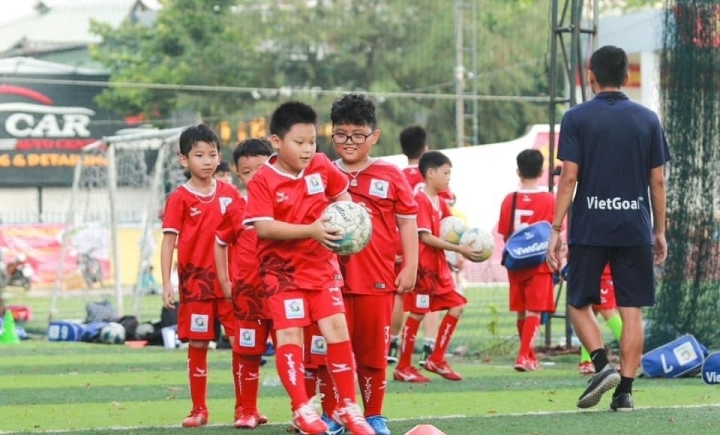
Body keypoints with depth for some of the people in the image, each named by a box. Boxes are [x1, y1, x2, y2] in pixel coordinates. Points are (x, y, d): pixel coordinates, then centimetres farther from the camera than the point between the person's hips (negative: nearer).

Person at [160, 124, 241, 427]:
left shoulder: (230, 194, 6)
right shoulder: (179, 199, -2)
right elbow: (168, 242, -3)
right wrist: (167, 284, -10)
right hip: (195, 280, -2)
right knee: (198, 344, 2)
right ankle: (199, 409, 11)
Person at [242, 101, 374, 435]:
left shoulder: (322, 167, 0)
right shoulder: (262, 181, -15)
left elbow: (341, 194, 19)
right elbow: (263, 227, -24)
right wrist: (311, 230, -31)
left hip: (321, 264, 4)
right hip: (283, 268, -4)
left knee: (337, 327, -1)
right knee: (290, 333, -10)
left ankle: (347, 407, 9)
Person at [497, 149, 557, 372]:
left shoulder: (509, 200, -1)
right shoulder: (549, 200, -8)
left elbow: (505, 235, 2)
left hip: (516, 263, 3)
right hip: (540, 263, -3)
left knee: (521, 312, 14)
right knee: (534, 311, -3)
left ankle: (529, 355, 28)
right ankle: (524, 356, -17)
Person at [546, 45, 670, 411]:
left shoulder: (577, 118, -2)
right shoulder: (648, 120, 5)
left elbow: (568, 178, -7)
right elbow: (657, 181, 6)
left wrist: (556, 230, -4)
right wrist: (659, 231, 14)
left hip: (589, 230, -2)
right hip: (635, 230, 2)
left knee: (579, 303, 12)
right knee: (631, 311, 4)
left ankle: (602, 365, -9)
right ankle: (625, 390, 2)